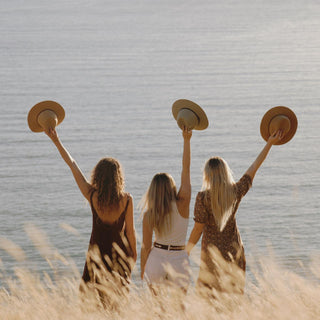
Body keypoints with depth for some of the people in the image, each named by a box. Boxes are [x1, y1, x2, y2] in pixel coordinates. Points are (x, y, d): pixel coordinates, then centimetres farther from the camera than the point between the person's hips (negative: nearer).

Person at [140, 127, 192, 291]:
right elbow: (186, 169, -10)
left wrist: (142, 270, 11)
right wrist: (186, 141, -9)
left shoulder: (149, 215, -9)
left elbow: (146, 246, -2)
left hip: (156, 260, 1)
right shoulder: (182, 205, -11)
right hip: (179, 261, -1)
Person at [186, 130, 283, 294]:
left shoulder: (203, 197, -15)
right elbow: (254, 168, 4)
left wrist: (186, 251, 0)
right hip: (234, 250, 4)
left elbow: (198, 228, -12)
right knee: (234, 293, 12)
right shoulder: (236, 192, -5)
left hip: (212, 252, -4)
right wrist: (269, 143, 12)